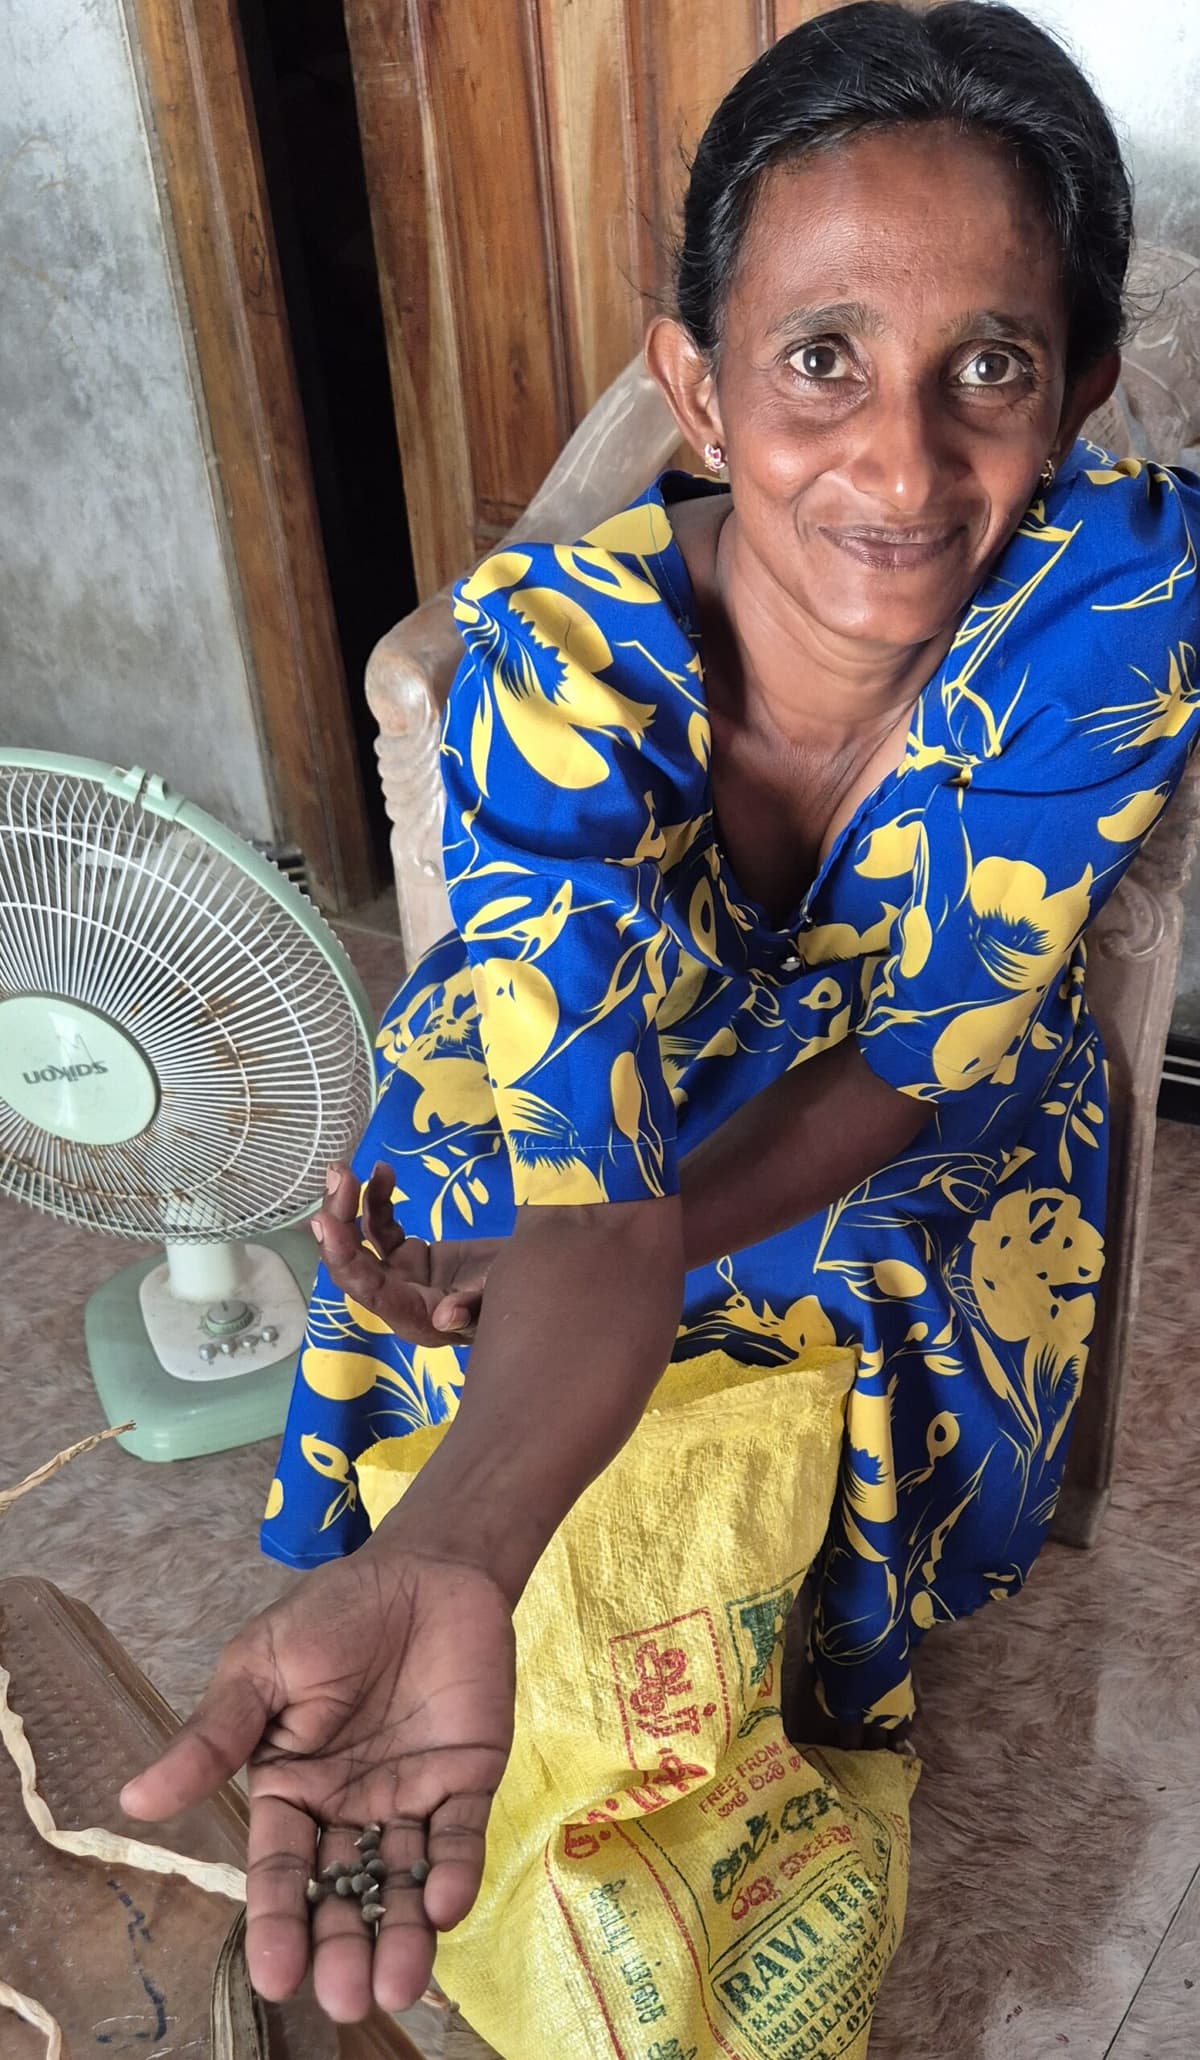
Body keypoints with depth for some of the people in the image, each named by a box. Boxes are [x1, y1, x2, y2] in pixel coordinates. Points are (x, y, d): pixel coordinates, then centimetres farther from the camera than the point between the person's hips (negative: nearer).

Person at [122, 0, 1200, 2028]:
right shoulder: (556, 644, -34)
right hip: (579, 1094, 0)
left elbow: (921, 1049, -24)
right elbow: (586, 1175, -43)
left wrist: (657, 1250, -31)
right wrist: (443, 1556, -61)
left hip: (927, 1130, 1)